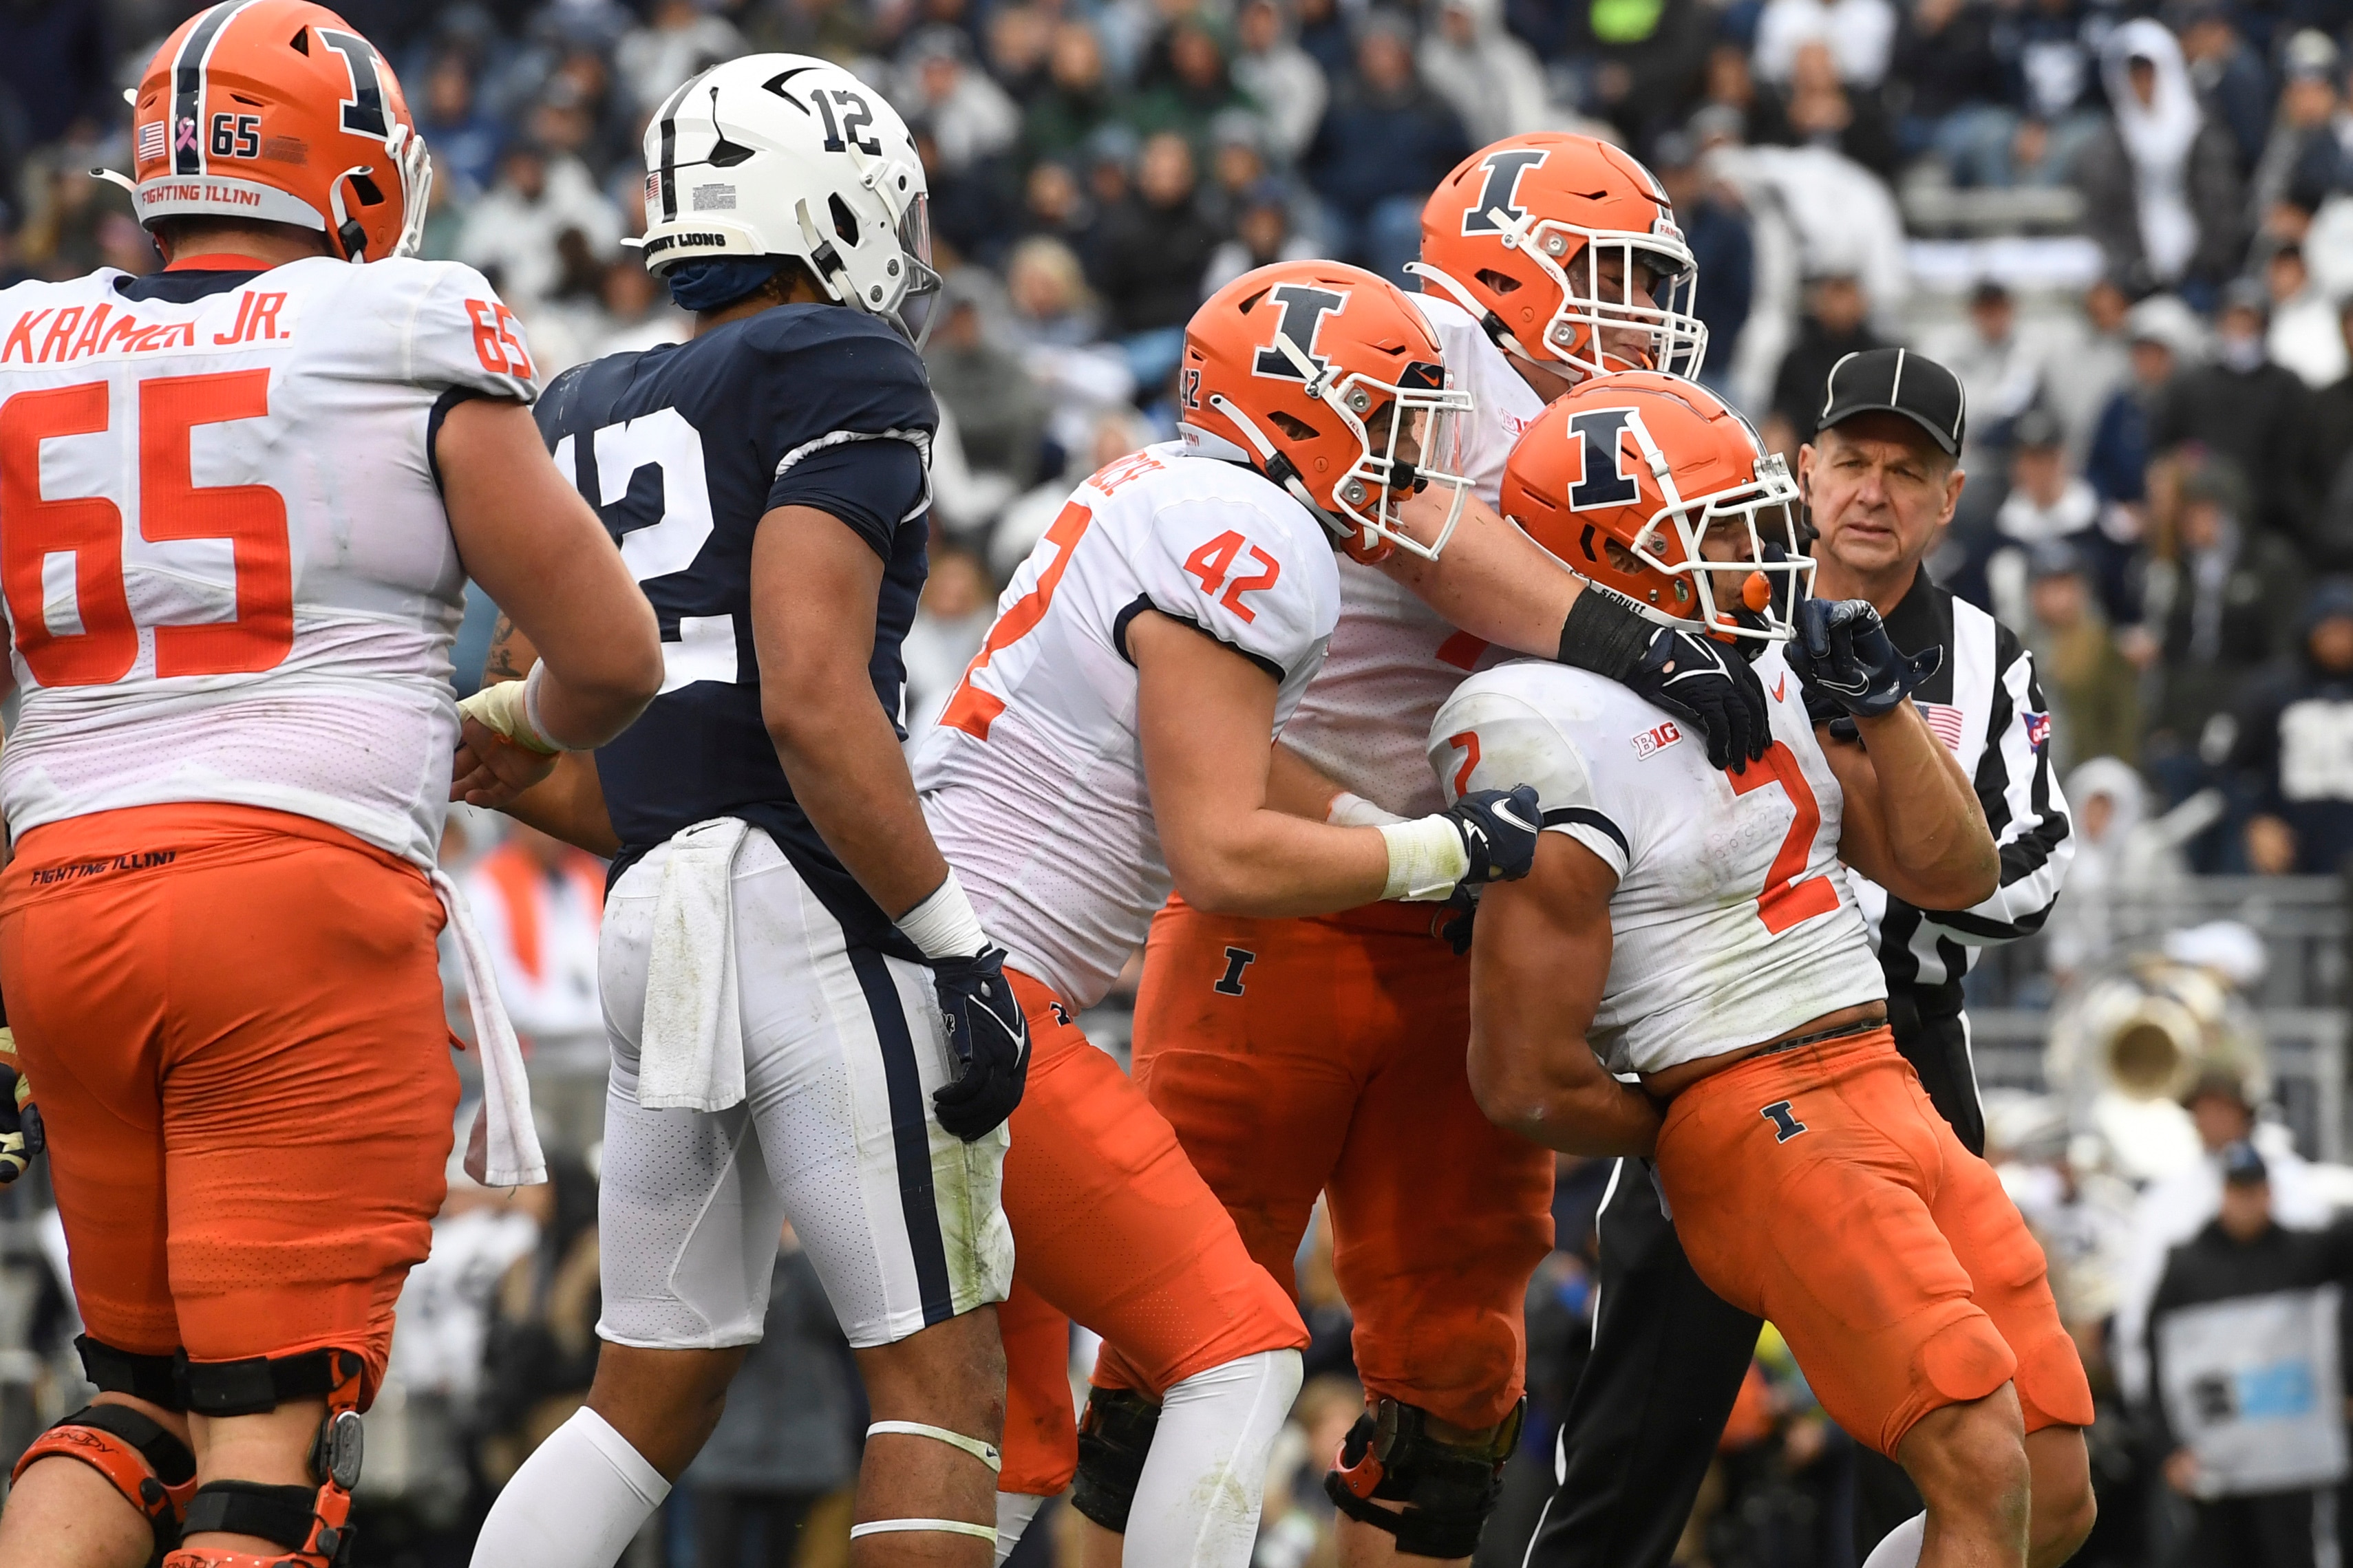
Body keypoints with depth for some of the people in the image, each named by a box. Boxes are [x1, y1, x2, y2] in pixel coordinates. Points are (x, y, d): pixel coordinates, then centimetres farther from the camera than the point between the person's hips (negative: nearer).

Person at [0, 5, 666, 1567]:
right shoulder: (405, 349, -1)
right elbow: (616, 659, 2)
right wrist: (510, 731, 25)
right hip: (305, 899, -5)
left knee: (139, 1389, 17)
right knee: (272, 1428, -4)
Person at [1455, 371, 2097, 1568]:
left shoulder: (1766, 674, 12)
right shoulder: (1567, 744, -15)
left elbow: (1954, 875, 14)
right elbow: (1526, 1084, -15)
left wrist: (1877, 700, 1)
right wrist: (1668, 1140, 4)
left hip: (1892, 1097, 9)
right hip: (1755, 1121, -9)